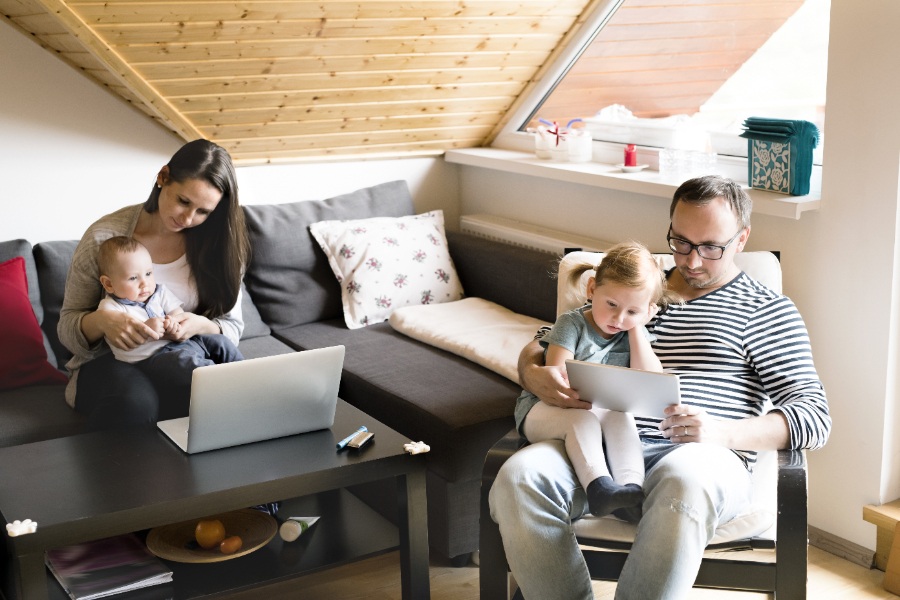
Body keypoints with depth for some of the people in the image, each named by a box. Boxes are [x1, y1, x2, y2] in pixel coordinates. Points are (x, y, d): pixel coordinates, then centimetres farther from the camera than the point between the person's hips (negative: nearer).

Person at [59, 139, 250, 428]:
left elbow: (232, 327, 4)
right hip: (111, 361, -1)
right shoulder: (104, 237, -8)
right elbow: (67, 327, -2)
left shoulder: (218, 243, -2)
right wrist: (102, 321, -26)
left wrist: (201, 326, -21)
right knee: (134, 400, -39)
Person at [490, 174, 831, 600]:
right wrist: (534, 374, -1)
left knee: (685, 478, -41)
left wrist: (722, 431, -15)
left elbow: (814, 418, 4)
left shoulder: (766, 311, 14)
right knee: (519, 476, -29)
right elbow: (540, 345, 26)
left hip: (701, 458, -3)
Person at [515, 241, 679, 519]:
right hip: (542, 410, -3)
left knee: (620, 416, -29)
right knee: (581, 418, -35)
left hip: (599, 411, 4)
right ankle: (599, 487, -50)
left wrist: (636, 328, -7)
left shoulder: (636, 334, 7)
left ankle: (633, 488, -43)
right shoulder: (572, 324, -6)